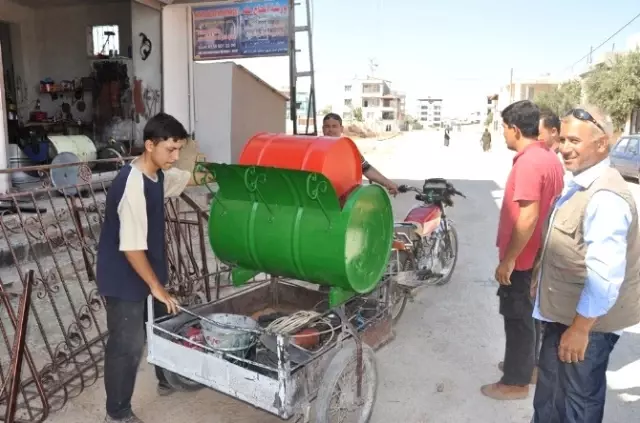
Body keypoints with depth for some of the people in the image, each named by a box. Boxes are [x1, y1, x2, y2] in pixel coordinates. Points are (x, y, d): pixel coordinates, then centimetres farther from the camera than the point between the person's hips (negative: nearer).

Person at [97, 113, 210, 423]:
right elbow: (132, 247, -28)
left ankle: (168, 380, 46)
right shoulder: (133, 186, -29)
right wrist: (156, 286, -21)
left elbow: (187, 179, 21)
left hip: (148, 270, 9)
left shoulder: (158, 173, -2)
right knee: (127, 345, 4)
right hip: (124, 278, -9)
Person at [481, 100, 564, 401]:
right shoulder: (550, 158, 7)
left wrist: (508, 259, -21)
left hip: (522, 258, -9)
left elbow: (527, 218, -28)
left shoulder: (528, 162, -23)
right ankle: (527, 364, 38)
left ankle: (515, 382, 19)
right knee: (530, 314, 22)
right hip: (539, 254, 9)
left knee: (517, 318, 4)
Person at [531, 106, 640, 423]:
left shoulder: (605, 197, -27)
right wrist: (542, 281, 23)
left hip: (586, 319, -9)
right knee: (550, 387, 26)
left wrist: (580, 328, -24)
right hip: (564, 310, 9)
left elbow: (605, 274, -30)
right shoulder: (580, 184, 5)